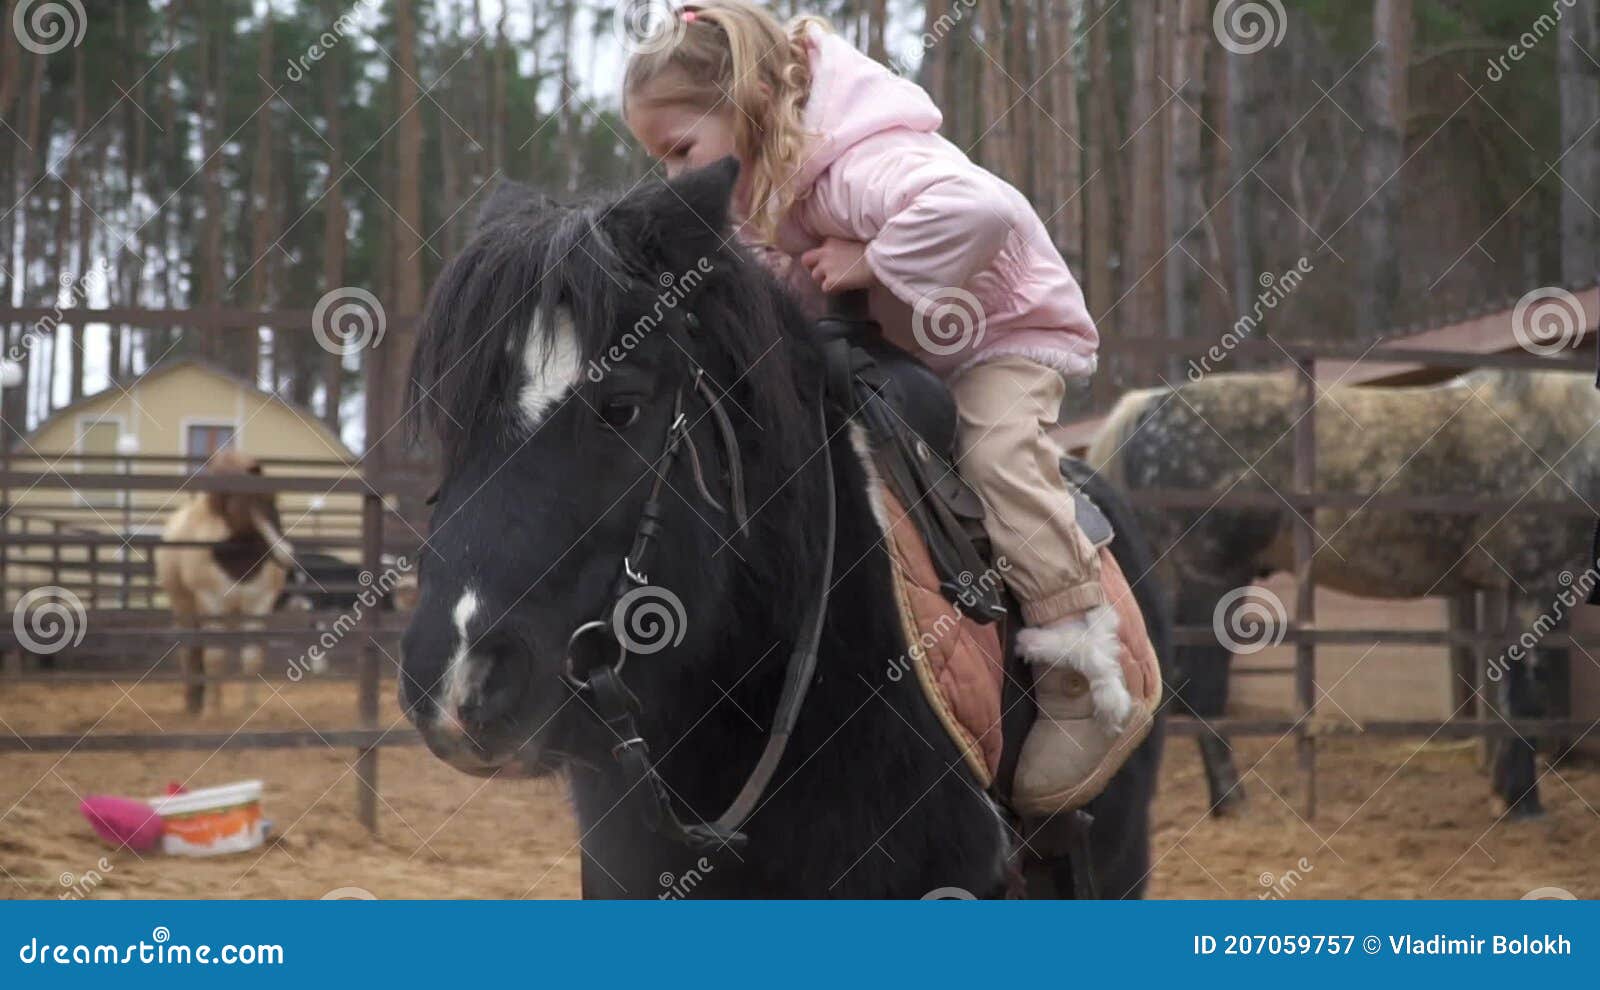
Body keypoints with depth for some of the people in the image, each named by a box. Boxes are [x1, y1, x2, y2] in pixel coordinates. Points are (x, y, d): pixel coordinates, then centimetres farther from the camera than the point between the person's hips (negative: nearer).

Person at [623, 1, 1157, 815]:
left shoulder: (858, 164, -35)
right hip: (891, 348, 10)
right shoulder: (758, 185, -4)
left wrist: (871, 260, -39)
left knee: (998, 452, -30)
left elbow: (980, 208, -52)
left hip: (1005, 332, -10)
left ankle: (1095, 689, -29)